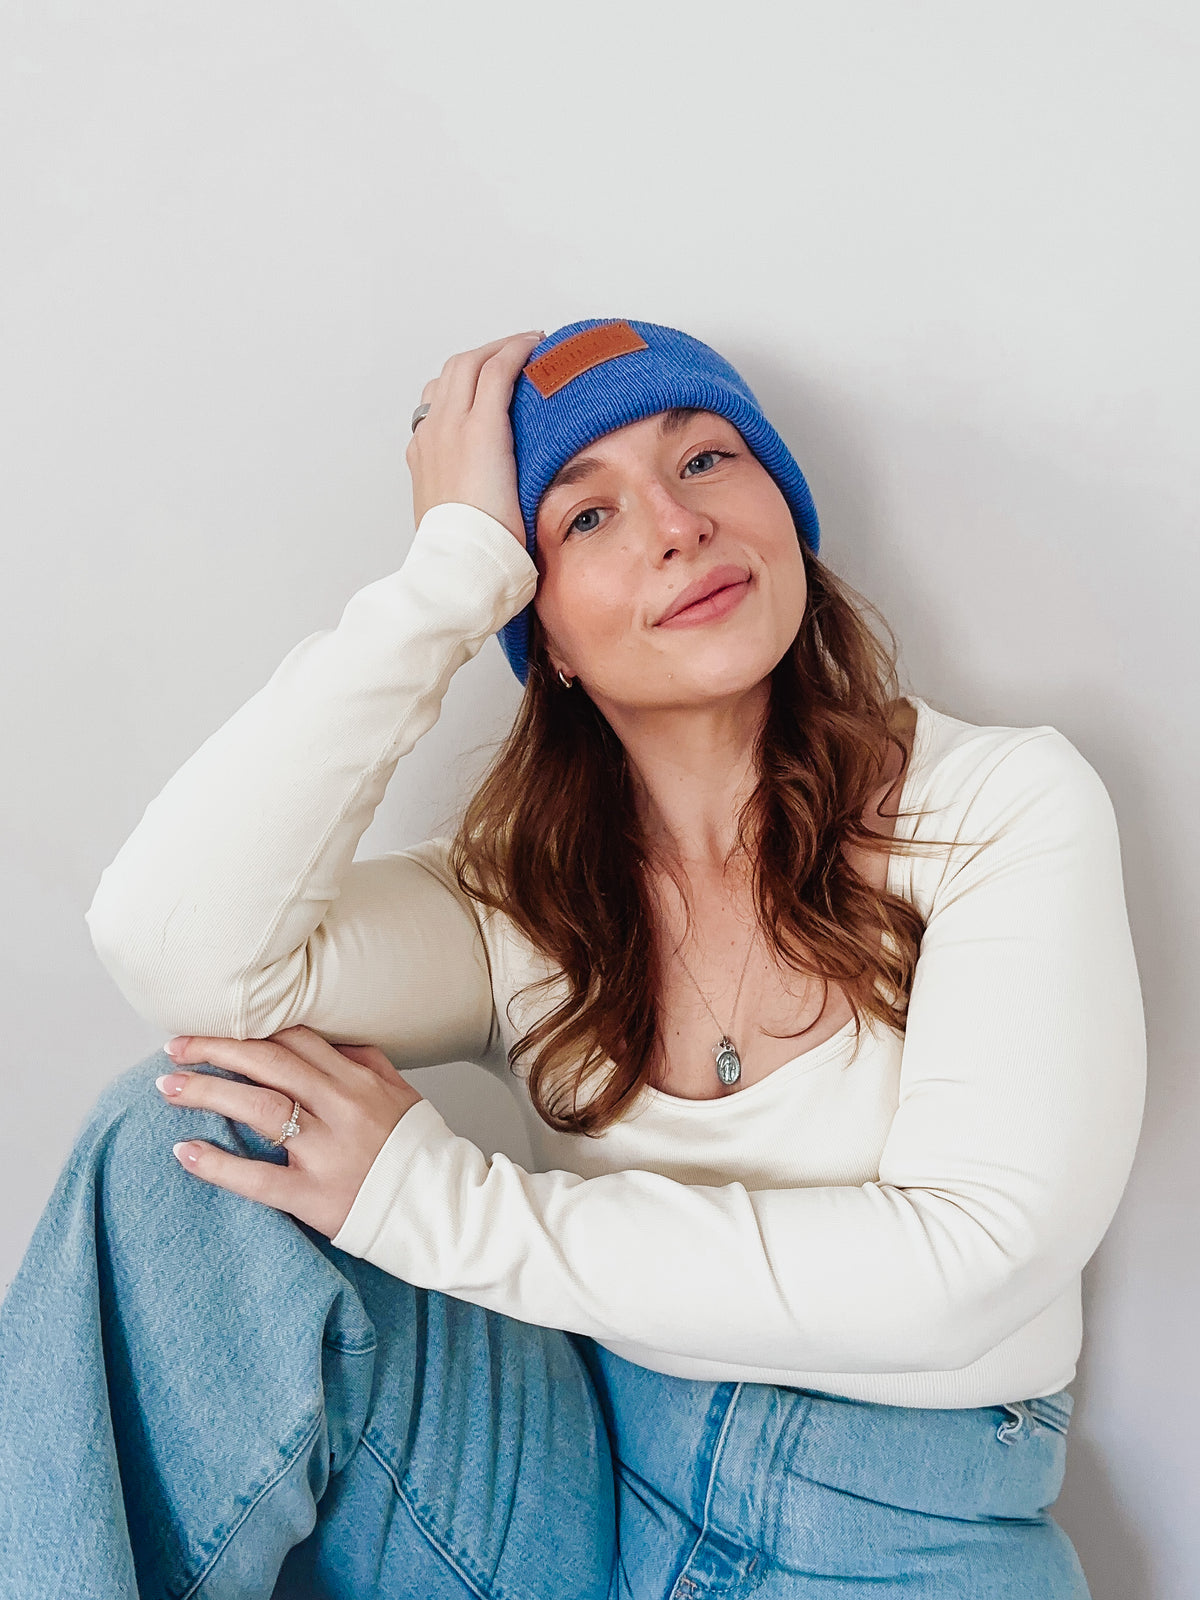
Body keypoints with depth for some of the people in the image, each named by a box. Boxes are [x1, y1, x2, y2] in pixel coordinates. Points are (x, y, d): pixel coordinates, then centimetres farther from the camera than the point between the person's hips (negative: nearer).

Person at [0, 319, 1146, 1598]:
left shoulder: (1005, 805, -6)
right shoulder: (519, 903, 0)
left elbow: (969, 1262, -17)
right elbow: (174, 948, -18)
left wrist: (448, 1207, -18)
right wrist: (457, 565, -13)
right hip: (588, 1493, 2)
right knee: (183, 1143, -18)